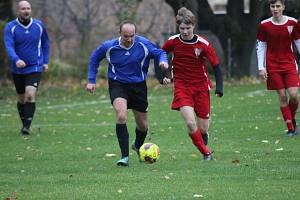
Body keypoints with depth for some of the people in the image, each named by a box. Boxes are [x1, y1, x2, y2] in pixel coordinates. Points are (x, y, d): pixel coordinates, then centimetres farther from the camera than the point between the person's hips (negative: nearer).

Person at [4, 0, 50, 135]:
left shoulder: (39, 26, 0)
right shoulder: (11, 27, -7)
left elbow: (45, 44, 15)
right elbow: (9, 46, -21)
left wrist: (45, 61, 8)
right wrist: (16, 60, -39)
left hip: (35, 68, -1)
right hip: (18, 69, 1)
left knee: (30, 95, -19)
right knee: (21, 99, 11)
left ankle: (27, 126, -17)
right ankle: (24, 124, 29)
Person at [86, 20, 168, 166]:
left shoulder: (143, 44, -13)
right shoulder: (109, 46, -12)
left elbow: (160, 53, 0)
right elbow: (94, 58, 6)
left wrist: (163, 61, -24)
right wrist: (91, 81, 5)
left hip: (138, 85, 2)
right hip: (117, 85, -2)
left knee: (143, 125, 12)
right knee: (121, 116, -27)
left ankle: (138, 146, 48)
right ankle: (124, 157, -22)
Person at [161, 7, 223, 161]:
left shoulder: (203, 44, -12)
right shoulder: (173, 42, -7)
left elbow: (216, 66, -7)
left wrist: (219, 88, -18)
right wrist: (162, 76, 2)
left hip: (201, 87, 0)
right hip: (182, 86, 0)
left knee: (203, 128, 3)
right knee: (190, 123, -19)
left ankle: (204, 136, 39)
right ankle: (206, 153, -1)